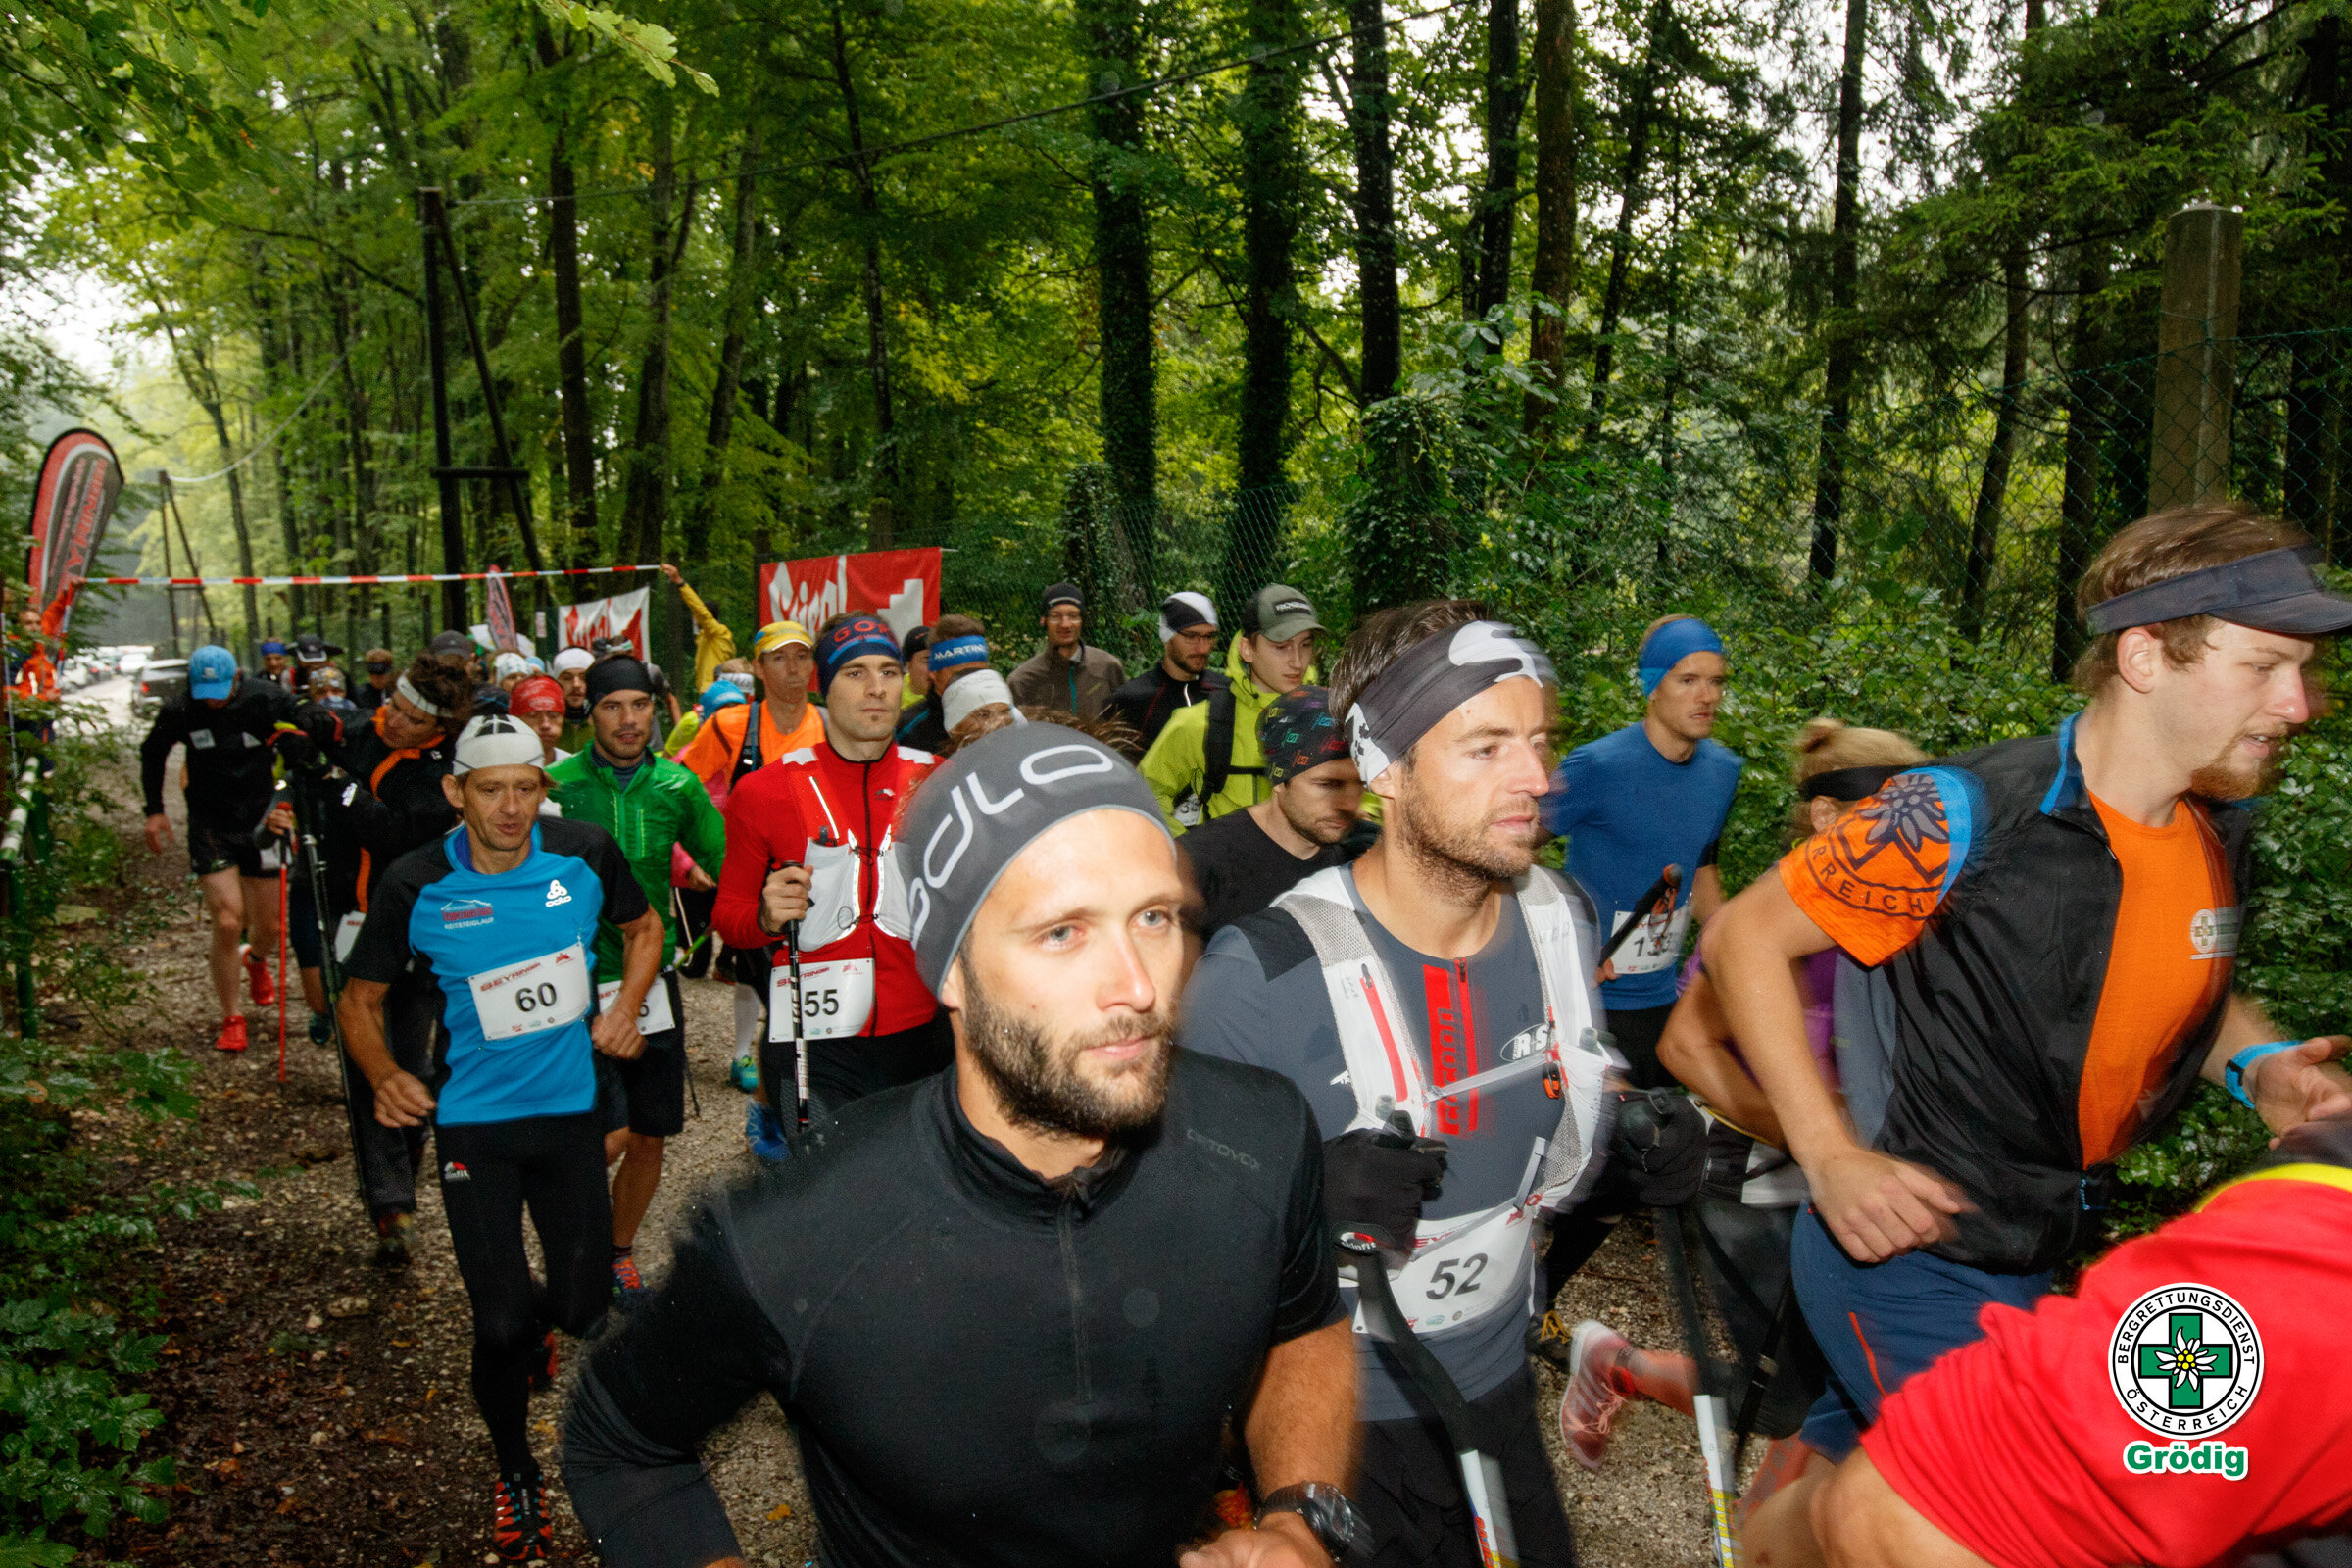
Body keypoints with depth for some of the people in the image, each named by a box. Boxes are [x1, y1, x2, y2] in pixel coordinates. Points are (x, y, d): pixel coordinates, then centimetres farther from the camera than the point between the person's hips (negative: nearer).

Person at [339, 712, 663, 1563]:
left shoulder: (585, 853, -9)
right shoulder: (416, 885, -12)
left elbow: (644, 926, 10)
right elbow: (361, 996, 0)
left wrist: (624, 1008, -6)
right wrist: (383, 1074, -19)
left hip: (569, 1110, 2)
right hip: (473, 1122, -1)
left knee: (584, 1310, 6)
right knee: (501, 1324, -1)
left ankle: (533, 1319, 47)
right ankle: (515, 1473, 28)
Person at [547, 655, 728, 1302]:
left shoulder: (677, 785, 1)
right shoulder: (556, 784, -8)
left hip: (653, 977, 3)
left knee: (650, 1136, 10)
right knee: (611, 1134, -12)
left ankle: (620, 1253, 35)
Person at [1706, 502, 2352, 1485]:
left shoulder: (2219, 835, -1)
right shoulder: (1963, 816, -24)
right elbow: (1743, 938, -18)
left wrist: (2259, 1066, -3)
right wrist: (1831, 1157, -23)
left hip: (2029, 1260, 7)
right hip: (1904, 1253, -7)